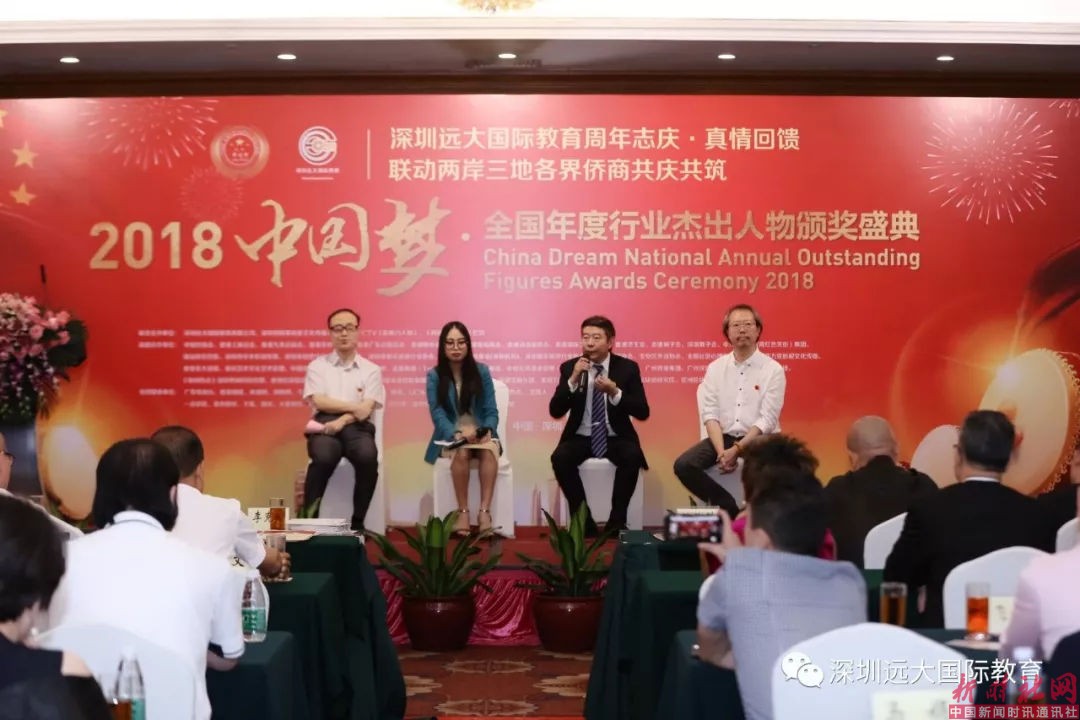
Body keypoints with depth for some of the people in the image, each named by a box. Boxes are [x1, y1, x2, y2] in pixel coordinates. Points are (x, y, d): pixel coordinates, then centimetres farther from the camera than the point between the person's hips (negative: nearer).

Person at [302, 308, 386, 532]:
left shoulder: (371, 370, 13)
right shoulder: (317, 366, 14)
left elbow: (366, 410, 1)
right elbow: (318, 401, 0)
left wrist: (342, 421, -16)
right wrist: (354, 406, -8)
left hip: (356, 426, 1)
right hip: (325, 424, 0)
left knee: (368, 457, -34)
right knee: (324, 457, -36)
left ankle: (358, 521, -19)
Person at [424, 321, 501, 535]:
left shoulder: (481, 371, 4)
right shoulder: (434, 376, 1)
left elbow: (491, 411, 0)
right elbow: (437, 413, -9)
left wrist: (487, 431, -21)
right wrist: (458, 434, -27)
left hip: (481, 434, 1)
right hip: (450, 436, -1)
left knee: (489, 451, -33)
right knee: (462, 452, -35)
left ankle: (484, 512, -39)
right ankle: (463, 512, -32)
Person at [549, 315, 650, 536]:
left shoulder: (627, 367, -2)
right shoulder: (570, 367, 0)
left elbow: (642, 412, -7)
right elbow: (555, 411, -6)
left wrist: (615, 393, -23)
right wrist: (573, 380, -20)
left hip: (616, 438, -1)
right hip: (580, 437, 1)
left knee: (632, 456, -32)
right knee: (560, 457, -30)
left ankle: (617, 520, -16)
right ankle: (583, 519, -16)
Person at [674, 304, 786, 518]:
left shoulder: (773, 369, -3)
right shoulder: (715, 368, 7)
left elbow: (767, 420, -10)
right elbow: (710, 414, 0)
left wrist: (737, 449, -20)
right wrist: (722, 451, -16)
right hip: (724, 436, 4)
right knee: (683, 465, -20)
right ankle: (728, 508, -5)